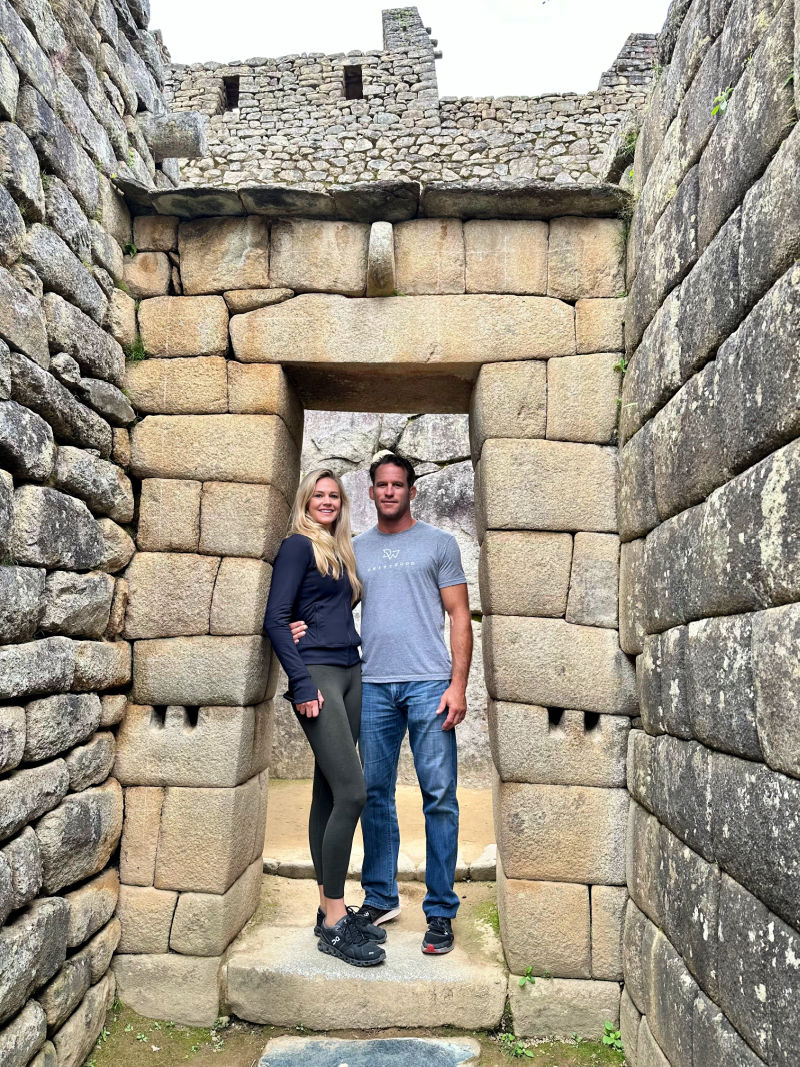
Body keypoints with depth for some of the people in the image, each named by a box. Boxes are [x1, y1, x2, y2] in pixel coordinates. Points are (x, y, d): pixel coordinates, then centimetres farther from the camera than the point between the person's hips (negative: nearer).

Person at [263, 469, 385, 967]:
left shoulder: (341, 551, 20)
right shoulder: (298, 545, -3)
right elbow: (275, 618, -10)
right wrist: (303, 683, -16)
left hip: (350, 673, 8)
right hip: (317, 673, -8)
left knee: (329, 793, 11)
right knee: (352, 791, -12)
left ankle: (333, 908, 19)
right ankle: (333, 923, -3)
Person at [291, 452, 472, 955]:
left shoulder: (439, 543, 6)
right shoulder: (356, 549, 16)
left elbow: (460, 616, 2)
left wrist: (458, 684, -8)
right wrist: (308, 628, -6)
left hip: (429, 684, -3)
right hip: (373, 686, 4)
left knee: (439, 796, -1)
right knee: (375, 794, 10)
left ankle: (441, 912, 9)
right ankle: (381, 897, 25)